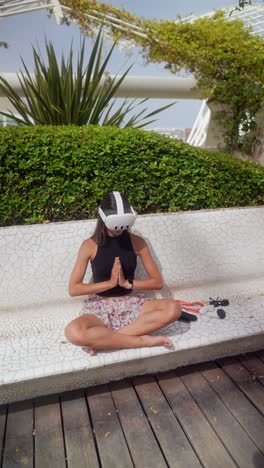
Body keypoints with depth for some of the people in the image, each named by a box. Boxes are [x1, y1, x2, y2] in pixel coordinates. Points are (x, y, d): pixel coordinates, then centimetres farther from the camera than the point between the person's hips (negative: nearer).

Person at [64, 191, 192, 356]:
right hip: (100, 307, -2)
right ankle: (143, 340, -23)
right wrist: (110, 282, -16)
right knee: (73, 332, -35)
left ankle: (104, 339, -22)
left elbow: (158, 282, -2)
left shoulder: (137, 242, -2)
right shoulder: (90, 245, -7)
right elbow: (73, 289, -9)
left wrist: (127, 283, -16)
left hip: (131, 303, 2)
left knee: (173, 308, -26)